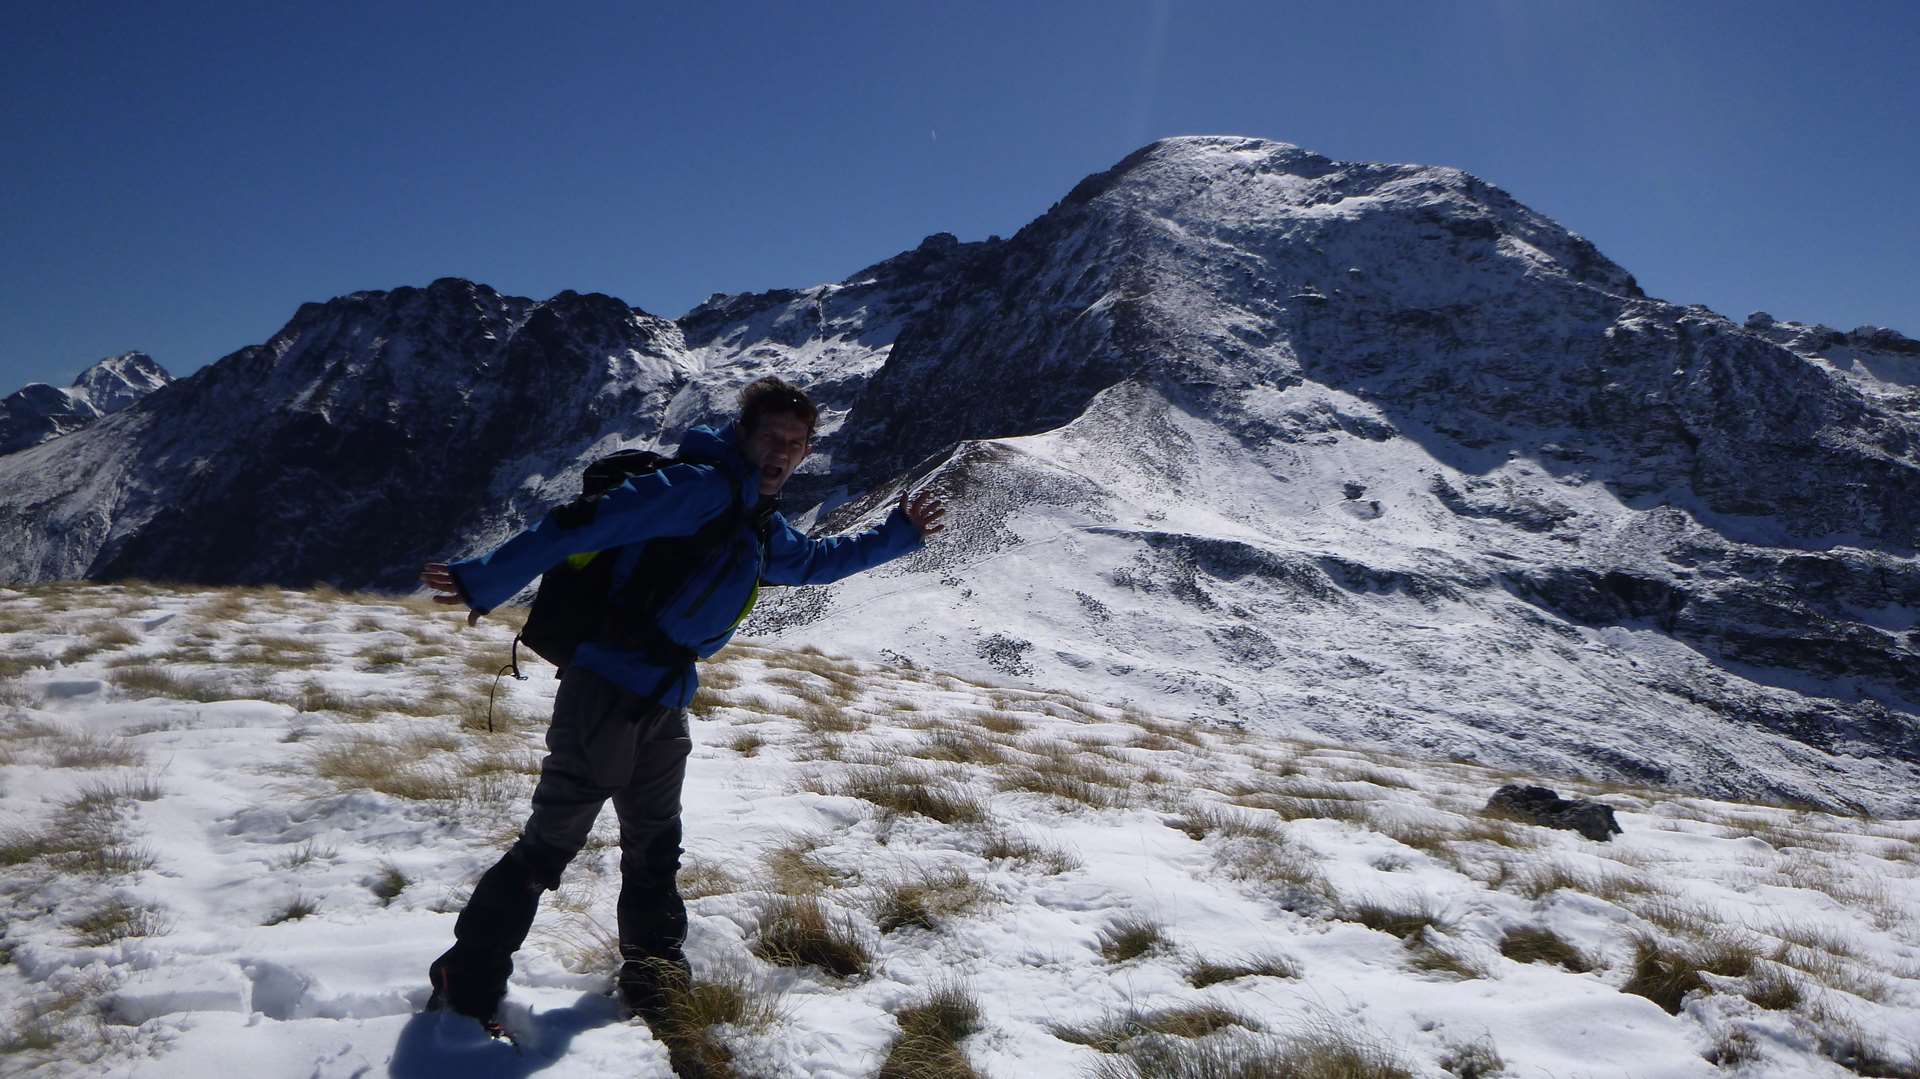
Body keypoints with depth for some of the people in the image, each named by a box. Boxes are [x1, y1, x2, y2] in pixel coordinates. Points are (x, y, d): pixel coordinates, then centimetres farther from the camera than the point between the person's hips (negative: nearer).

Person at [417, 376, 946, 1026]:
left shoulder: (764, 532, 16)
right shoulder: (701, 487, -14)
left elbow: (818, 561, 36)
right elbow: (583, 526, -20)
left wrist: (899, 534, 35)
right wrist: (486, 584, -24)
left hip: (664, 705, 9)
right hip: (606, 690, -9)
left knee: (655, 847, 18)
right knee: (549, 844, -4)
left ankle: (654, 968, 32)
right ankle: (466, 986, 8)